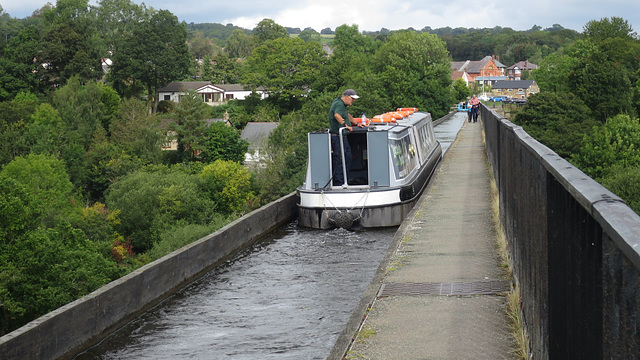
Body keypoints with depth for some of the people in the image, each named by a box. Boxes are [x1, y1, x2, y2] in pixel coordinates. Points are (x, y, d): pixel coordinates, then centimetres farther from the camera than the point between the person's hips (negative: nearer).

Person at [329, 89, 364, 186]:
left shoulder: (342, 104, 19)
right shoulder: (339, 104, -15)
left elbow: (347, 114, 37)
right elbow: (337, 115, -35)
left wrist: (356, 123, 38)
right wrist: (346, 125, -36)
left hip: (342, 137, 11)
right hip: (337, 136, -11)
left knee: (347, 159, 14)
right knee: (339, 161, -8)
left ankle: (343, 181, 20)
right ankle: (338, 183, -6)